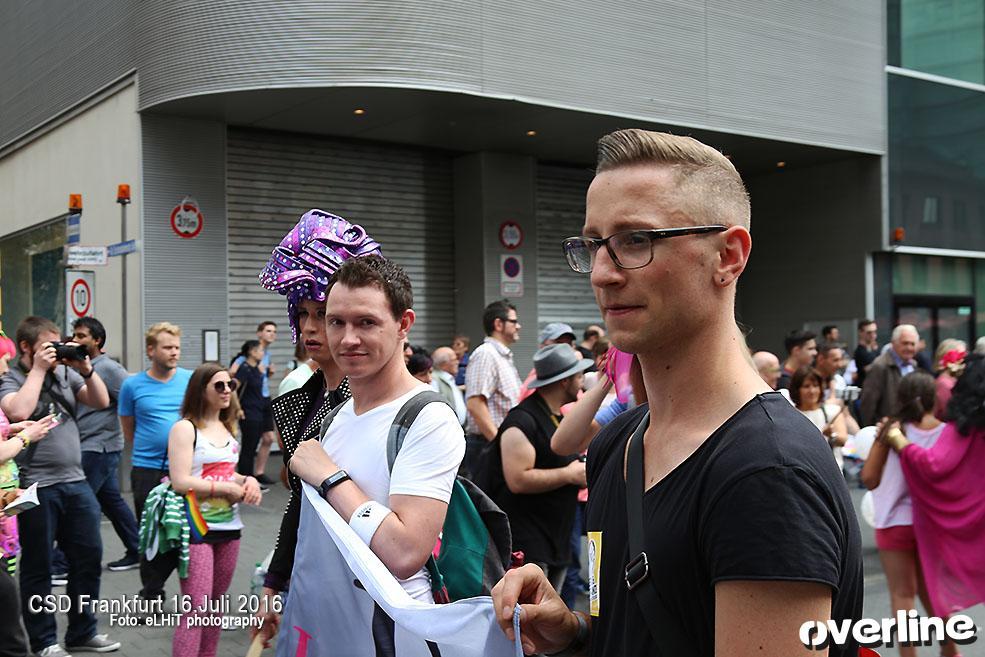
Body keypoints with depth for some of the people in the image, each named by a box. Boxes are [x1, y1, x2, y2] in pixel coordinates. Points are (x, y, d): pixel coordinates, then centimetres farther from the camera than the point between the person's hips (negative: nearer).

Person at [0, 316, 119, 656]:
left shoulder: (66, 372, 9)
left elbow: (101, 401, 7)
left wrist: (86, 369, -7)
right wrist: (38, 369, -16)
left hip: (75, 482, 6)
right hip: (36, 488, -5)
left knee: (89, 558, 11)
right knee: (38, 567, 6)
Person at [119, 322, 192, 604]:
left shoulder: (192, 379, 1)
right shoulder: (133, 385, 0)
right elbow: (128, 431, 11)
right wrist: (150, 447, 7)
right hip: (148, 471, 0)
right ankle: (151, 595, 21)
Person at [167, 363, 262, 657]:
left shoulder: (227, 428, 14)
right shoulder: (185, 428, -7)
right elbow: (180, 482, -17)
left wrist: (248, 480, 3)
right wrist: (230, 489, -16)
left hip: (228, 528, 7)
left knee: (214, 607, 13)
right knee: (197, 609, -11)